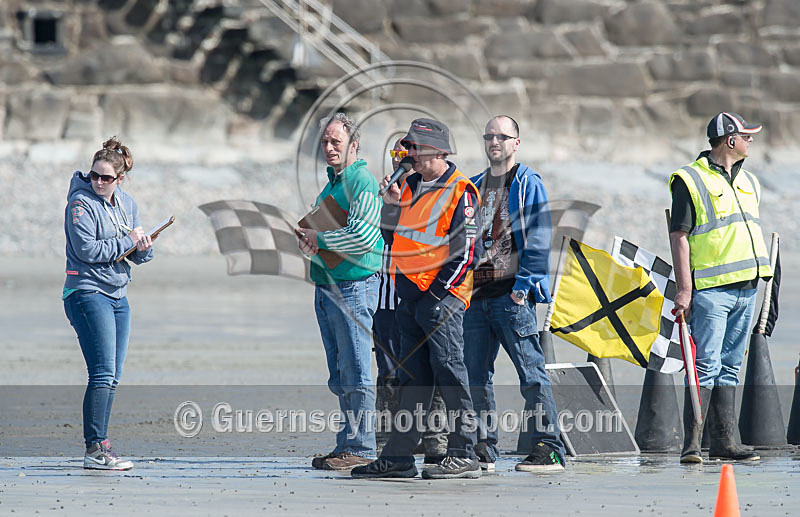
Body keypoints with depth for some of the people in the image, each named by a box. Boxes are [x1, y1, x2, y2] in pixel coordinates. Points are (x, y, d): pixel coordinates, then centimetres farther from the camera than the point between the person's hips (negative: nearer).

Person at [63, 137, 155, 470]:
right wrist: (127, 242, -13)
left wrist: (144, 247, -10)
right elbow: (87, 249, -19)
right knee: (102, 374, -14)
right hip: (87, 293, -8)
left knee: (111, 378, 8)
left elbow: (140, 256, 13)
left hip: (118, 296, 8)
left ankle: (99, 447, 12)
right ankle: (95, 449, -15)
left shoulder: (127, 204, 11)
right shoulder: (81, 203, -10)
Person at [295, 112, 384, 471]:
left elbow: (365, 236, -22)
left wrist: (319, 240, -12)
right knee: (340, 377, 12)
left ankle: (361, 449, -6)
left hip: (353, 288, -10)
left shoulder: (362, 182, -10)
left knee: (355, 374, -8)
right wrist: (307, 237, 7)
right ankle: (348, 445, 16)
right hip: (326, 289, 10)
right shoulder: (332, 183, 20)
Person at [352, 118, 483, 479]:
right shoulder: (411, 186, 16)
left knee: (449, 372, -10)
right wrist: (392, 203, 9)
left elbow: (466, 252, -12)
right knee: (412, 379, 10)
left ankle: (463, 456, -10)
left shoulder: (460, 192, -8)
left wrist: (439, 293, -17)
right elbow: (399, 238, 26)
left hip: (442, 297, -8)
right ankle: (398, 457, 13)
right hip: (410, 297, 8)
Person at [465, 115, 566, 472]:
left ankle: (547, 449, -9)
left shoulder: (528, 184, 0)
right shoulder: (475, 187, 20)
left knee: (531, 372, -9)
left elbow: (538, 239, -7)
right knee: (475, 376, 6)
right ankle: (484, 450, 13)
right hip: (476, 294, 7)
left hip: (512, 295, -7)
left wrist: (524, 284, -15)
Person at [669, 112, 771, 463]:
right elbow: (679, 235, -9)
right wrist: (684, 289, -16)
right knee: (705, 366, -11)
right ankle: (692, 444, -12)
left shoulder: (748, 182, 18)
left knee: (729, 367, 9)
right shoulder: (691, 180, -5)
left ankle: (724, 441, 11)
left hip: (746, 288, 7)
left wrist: (758, 281, 19)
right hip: (710, 289, -7)